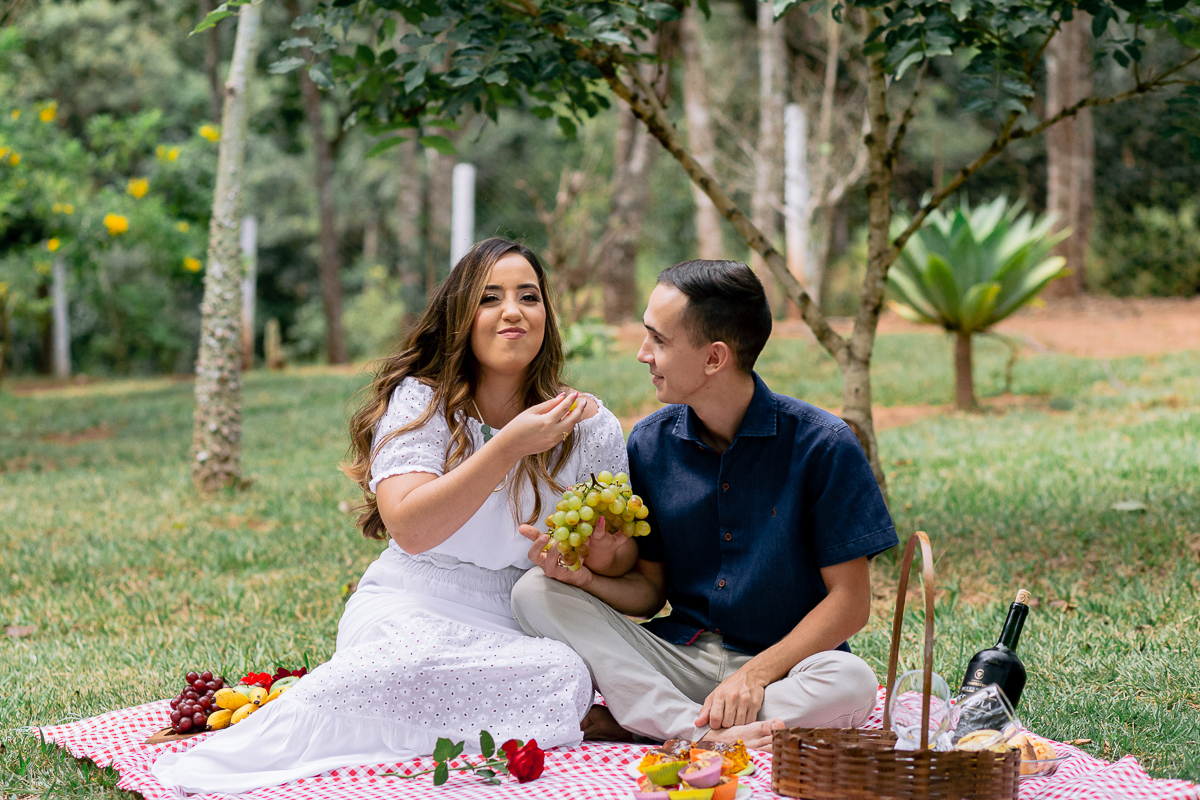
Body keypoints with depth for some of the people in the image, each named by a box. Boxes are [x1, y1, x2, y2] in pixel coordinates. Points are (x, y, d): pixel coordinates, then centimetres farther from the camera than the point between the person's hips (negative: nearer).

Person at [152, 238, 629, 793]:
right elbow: (411, 528, -17)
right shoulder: (417, 400, 0)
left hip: (521, 626, 4)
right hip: (409, 607, -4)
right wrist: (509, 447, -21)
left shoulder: (591, 428, 5)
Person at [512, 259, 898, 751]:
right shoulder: (650, 443, 4)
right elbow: (650, 588, 9)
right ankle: (705, 734, -31)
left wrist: (756, 674, -22)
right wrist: (588, 577, -14)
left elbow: (850, 600, -10)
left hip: (781, 670, -4)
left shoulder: (821, 445, -9)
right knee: (535, 593, -16)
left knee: (851, 682, -36)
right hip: (676, 660, 4)